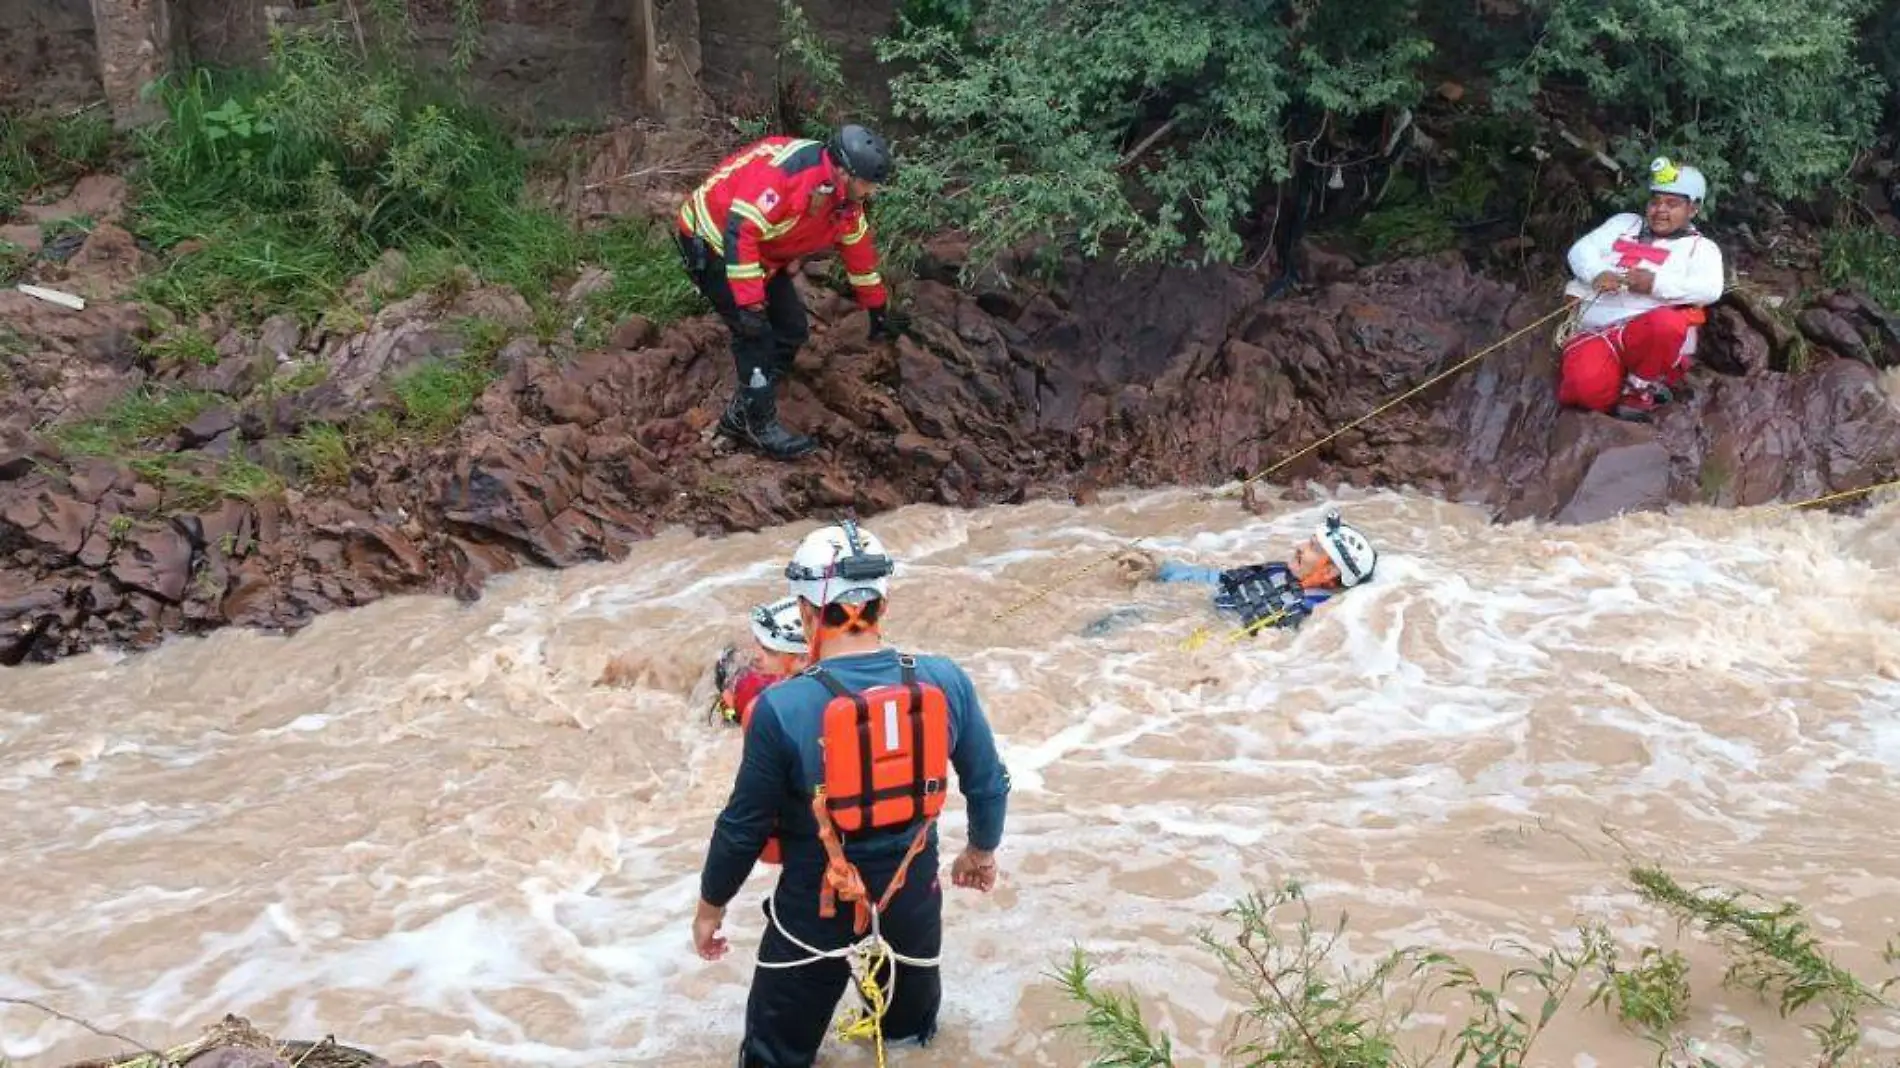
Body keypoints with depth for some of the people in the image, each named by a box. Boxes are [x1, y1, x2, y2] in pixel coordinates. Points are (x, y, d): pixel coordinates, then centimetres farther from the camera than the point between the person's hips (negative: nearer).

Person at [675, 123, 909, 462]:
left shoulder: (846, 202, -5)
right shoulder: (785, 169, -34)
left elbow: (859, 252, 12)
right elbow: (740, 231, -36)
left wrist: (878, 310, 21)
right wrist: (749, 303, -36)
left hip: (762, 255, 9)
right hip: (711, 242, -9)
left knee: (792, 330, 3)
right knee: (756, 334, -16)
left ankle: (741, 415, 13)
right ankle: (760, 427, -3)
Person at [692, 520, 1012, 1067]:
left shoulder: (782, 708, -25)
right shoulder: (946, 682, -15)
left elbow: (745, 824, -14)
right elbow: (989, 783, -2)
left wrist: (711, 905, 4)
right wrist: (982, 850, 19)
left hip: (818, 904, -3)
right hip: (913, 892, 3)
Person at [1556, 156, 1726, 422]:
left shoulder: (1701, 247, 14)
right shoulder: (1624, 223, 25)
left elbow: (1709, 290, -6)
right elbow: (1581, 249, 13)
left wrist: (1657, 284, -18)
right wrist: (1597, 273, -9)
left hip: (1651, 338, 0)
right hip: (1597, 332, 0)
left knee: (1667, 323, -39)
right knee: (1588, 386, -35)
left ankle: (1638, 390, -14)